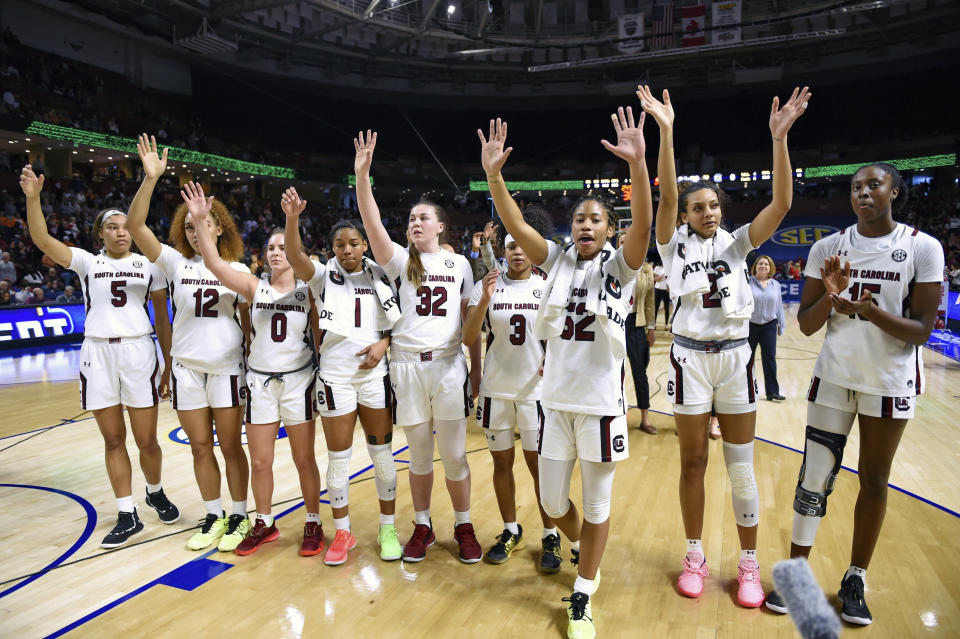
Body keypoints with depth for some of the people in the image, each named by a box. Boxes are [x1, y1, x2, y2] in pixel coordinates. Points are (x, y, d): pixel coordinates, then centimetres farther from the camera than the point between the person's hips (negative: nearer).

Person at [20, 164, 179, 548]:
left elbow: (162, 318, 8)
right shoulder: (87, 262, 8)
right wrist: (33, 197, -22)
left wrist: (170, 363, 6)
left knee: (146, 440, 2)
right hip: (97, 354, 1)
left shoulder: (148, 265, 7)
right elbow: (43, 240, -9)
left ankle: (155, 493, 31)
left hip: (139, 351, -1)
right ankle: (127, 516, 18)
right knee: (113, 440, 6)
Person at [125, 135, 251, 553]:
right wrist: (150, 178, -18)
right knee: (200, 446, 9)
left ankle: (239, 517, 19)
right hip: (186, 367, 2)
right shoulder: (175, 263, 3)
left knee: (230, 445, 5)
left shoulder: (238, 270, 2)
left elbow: (249, 320, 5)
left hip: (227, 367, -2)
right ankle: (214, 517, 24)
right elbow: (135, 225, -9)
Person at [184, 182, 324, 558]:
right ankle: (264, 524, 29)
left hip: (298, 380, -2)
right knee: (259, 461, 9)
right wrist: (200, 220, -20)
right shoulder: (254, 287, 1)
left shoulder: (308, 290, -2)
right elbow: (214, 263, -11)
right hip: (259, 381, 2)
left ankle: (313, 523, 24)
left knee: (304, 460, 7)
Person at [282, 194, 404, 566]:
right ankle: (342, 533, 23)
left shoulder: (379, 277, 5)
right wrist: (292, 218, -35)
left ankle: (388, 528, 23)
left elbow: (400, 323, 9)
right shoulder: (325, 276, 1)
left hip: (374, 375, 1)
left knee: (382, 454, 8)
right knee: (338, 458, 7)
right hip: (334, 377, -1)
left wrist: (384, 343, -9)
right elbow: (296, 258, -19)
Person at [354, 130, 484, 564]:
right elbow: (372, 225, -12)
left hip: (448, 366, 0)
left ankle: (463, 526, 22)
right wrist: (362, 174, -23)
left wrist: (477, 368, 5)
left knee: (454, 453, 4)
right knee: (419, 454, 9)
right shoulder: (400, 260, 5)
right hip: (407, 365, 0)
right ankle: (422, 526, 25)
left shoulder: (459, 264, 8)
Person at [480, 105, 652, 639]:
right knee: (552, 502, 14)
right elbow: (515, 224, -8)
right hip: (555, 398, 3)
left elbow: (643, 224, -22)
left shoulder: (620, 265, -4)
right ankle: (582, 548, 47)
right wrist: (493, 174, -22)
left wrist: (638, 163, -35)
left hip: (602, 402, -3)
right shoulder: (558, 260, 3)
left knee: (596, 504, 10)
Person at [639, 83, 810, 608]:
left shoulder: (736, 243, 5)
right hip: (690, 358, -1)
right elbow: (666, 197, -16)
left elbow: (781, 203, -9)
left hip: (735, 357, 1)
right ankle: (695, 555, 25)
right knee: (693, 463, 8)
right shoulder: (675, 245, 1)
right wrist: (666, 133, -25)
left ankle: (748, 564, 23)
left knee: (741, 468, 6)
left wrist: (779, 137, -18)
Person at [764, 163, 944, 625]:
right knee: (815, 477, 2)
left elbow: (921, 330, -9)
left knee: (874, 480, 9)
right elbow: (806, 325, 0)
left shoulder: (923, 248, -6)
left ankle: (855, 579, 24)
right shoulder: (827, 248, -1)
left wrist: (869, 309, -26)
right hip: (834, 378, 1)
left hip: (891, 383, -1)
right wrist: (831, 295, -19)